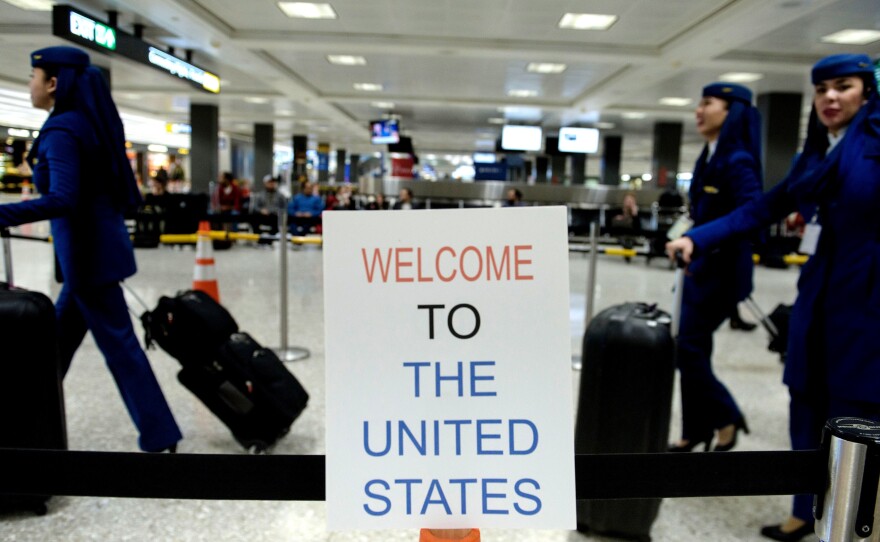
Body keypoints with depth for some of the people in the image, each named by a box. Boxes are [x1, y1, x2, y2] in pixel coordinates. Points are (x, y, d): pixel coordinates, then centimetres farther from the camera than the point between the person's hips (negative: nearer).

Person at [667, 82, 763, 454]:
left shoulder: (737, 161, -15)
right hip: (700, 267, 9)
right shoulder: (709, 158, 11)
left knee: (687, 347, -4)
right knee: (693, 348, 11)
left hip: (722, 271, -9)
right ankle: (697, 429, 24)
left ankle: (726, 417, 17)